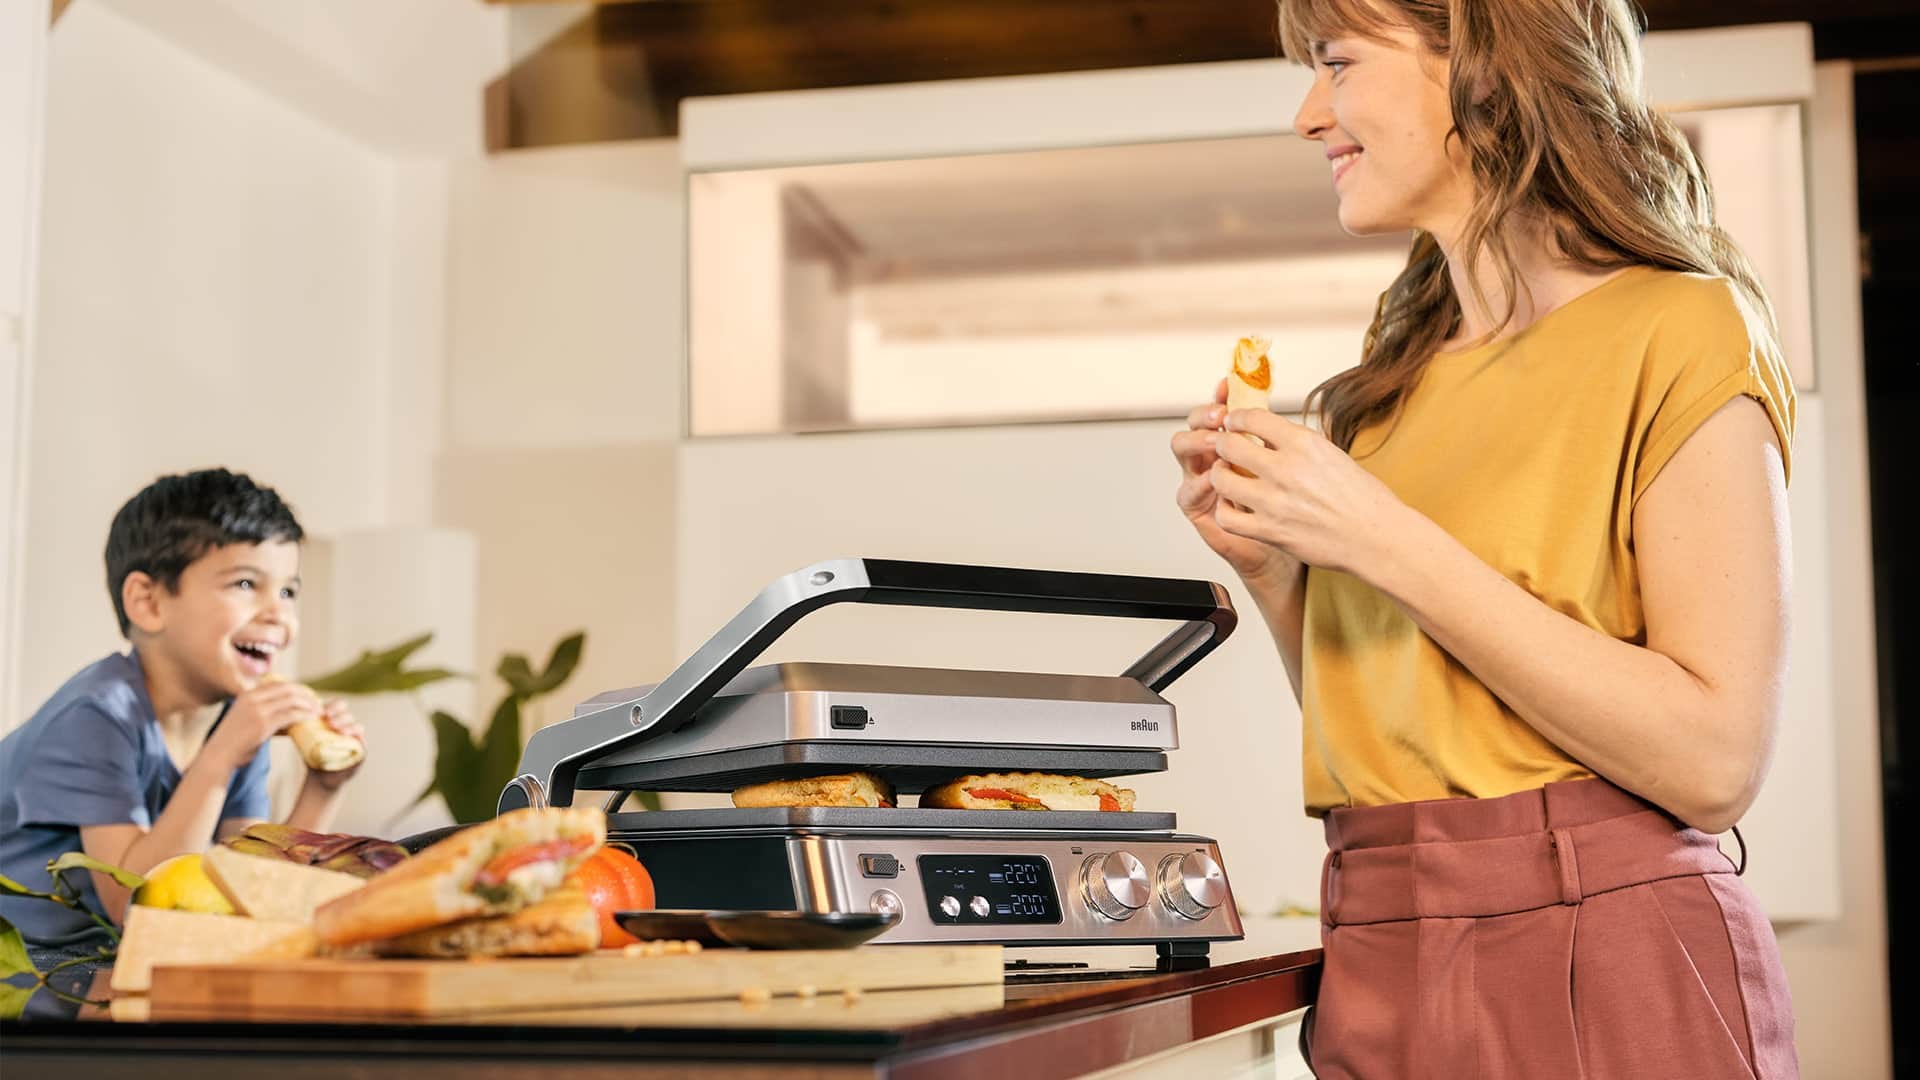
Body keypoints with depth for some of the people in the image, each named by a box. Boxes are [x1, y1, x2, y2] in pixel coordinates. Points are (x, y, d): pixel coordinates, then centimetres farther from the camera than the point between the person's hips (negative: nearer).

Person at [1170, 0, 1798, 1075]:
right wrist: (1268, 563, -1)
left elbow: (1714, 759, -18)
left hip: (1602, 974, -6)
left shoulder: (1678, 331, -8)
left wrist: (1384, 540, -18)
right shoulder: (1400, 370, 12)